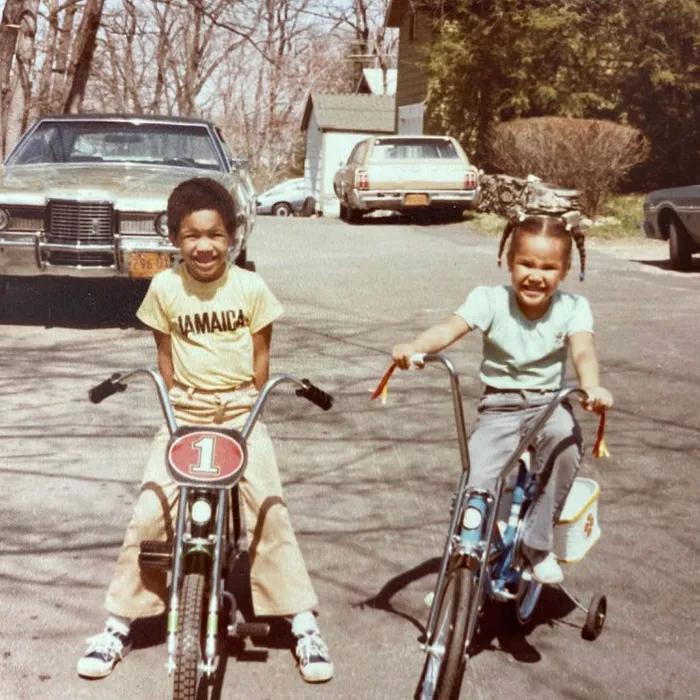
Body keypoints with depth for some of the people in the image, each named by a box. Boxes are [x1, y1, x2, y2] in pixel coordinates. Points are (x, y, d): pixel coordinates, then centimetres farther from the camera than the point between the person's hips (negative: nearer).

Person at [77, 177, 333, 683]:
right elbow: (165, 352, 6)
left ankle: (304, 624, 1)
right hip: (184, 412, 1)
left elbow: (260, 355, 2)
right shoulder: (165, 287, -3)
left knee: (269, 508, -12)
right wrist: (174, 408, 1)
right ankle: (119, 625, 7)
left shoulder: (250, 287, -6)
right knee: (150, 510, -11)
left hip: (240, 410, -1)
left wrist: (250, 408, -3)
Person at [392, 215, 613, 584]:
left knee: (564, 436, -34)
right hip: (498, 407, 0)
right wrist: (414, 346, -45)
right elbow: (450, 327, -23)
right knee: (477, 484, -21)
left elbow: (583, 351, -21)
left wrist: (591, 387, -44)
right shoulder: (490, 299, -7)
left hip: (549, 404, 0)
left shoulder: (572, 308, -4)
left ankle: (538, 544, -17)